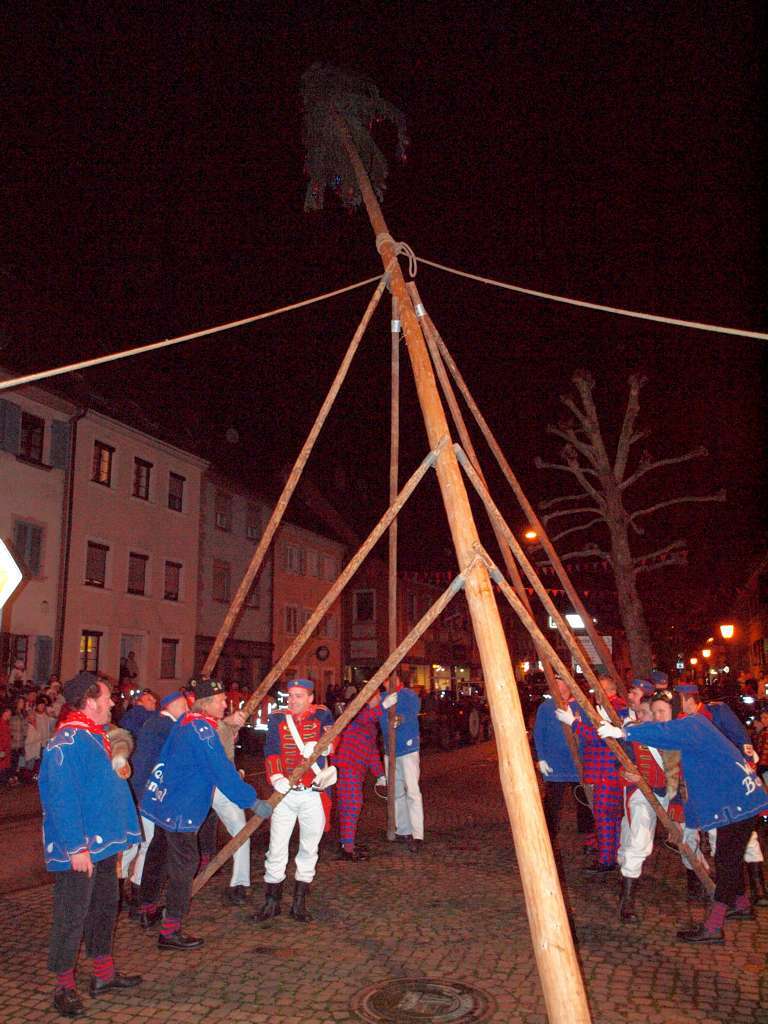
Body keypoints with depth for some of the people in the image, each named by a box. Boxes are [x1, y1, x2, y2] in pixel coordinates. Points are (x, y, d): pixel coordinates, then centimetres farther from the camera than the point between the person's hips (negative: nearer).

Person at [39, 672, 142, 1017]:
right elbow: (62, 799, -26)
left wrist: (119, 767, 7)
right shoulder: (67, 742, -21)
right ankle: (64, 986, 16)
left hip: (103, 843, 10)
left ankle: (103, 973, 33)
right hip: (78, 849, -10)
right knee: (72, 915, 1)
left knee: (105, 905, 19)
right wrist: (76, 847, -26)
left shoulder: (96, 736, 11)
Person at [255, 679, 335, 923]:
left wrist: (320, 745, -33)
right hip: (285, 793, 0)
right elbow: (271, 751, -6)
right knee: (276, 849, 1)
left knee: (309, 848, 9)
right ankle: (272, 903, 17)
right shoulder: (277, 719, 3)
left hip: (313, 793, 0)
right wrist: (276, 777, -23)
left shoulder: (321, 715, 4)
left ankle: (299, 903, 23)